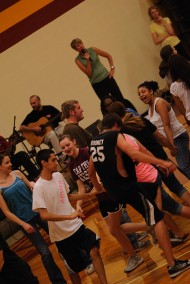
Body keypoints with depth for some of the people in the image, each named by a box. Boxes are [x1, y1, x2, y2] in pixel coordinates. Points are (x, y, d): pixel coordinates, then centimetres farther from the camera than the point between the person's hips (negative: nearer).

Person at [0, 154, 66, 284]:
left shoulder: (17, 173, 0)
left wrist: (33, 185, -9)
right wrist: (23, 224, -15)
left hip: (39, 211, 4)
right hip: (26, 220, -4)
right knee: (45, 252, 0)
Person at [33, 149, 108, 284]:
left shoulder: (58, 176, 2)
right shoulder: (39, 187, -18)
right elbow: (44, 215, -26)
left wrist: (89, 194, 11)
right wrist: (69, 216, -31)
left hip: (77, 226, 5)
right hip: (61, 234, -4)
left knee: (95, 251, -12)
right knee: (75, 268, 9)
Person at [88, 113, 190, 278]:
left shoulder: (94, 142, 15)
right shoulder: (115, 136, -7)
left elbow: (91, 173, 25)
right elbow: (134, 154, -24)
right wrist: (162, 162, -25)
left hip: (115, 191, 9)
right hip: (129, 187, -9)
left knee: (156, 187, 28)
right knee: (157, 220, -6)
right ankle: (172, 265, -11)